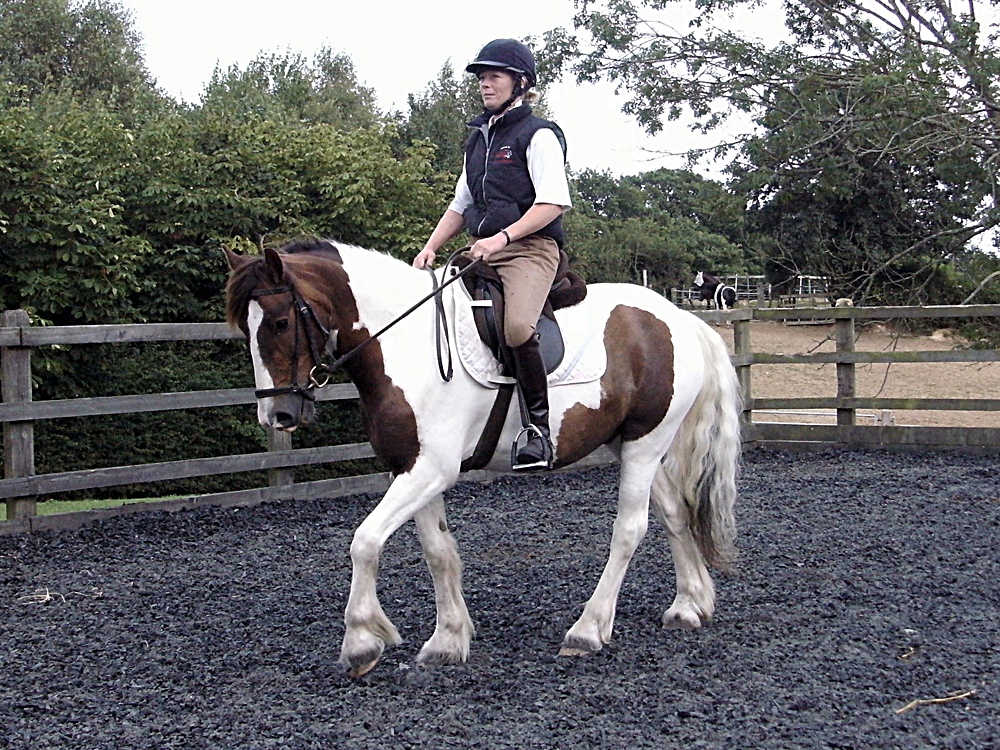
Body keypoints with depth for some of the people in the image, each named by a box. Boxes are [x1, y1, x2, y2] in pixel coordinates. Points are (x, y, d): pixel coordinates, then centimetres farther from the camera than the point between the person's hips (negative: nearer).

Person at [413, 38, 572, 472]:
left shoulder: (538, 135, -1)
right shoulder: (478, 138, 22)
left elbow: (554, 201, -13)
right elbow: (461, 205, 26)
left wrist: (502, 236, -24)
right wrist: (430, 249, 10)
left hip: (530, 249, -8)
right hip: (483, 253, 8)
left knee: (517, 327, -33)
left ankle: (540, 423, -20)